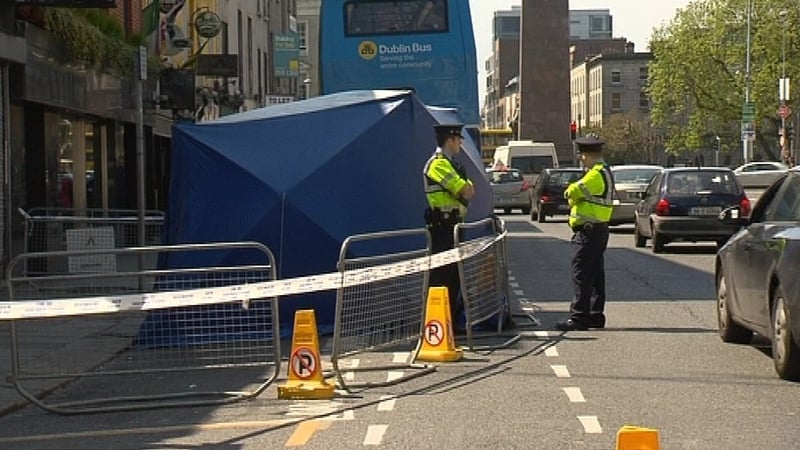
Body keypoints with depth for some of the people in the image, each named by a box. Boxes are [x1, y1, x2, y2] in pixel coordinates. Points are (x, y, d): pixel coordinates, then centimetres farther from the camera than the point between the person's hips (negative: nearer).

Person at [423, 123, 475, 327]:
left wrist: (466, 188, -2)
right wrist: (463, 189, 1)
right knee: (442, 275, -9)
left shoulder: (451, 164, 20)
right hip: (443, 226, -10)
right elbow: (465, 192, -18)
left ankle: (452, 319, 19)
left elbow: (470, 190, 17)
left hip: (453, 225, 10)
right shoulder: (439, 164, -13)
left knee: (455, 272, 13)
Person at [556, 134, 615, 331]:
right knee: (595, 274, 14)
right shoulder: (604, 172, 17)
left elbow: (573, 191, -21)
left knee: (582, 274, -9)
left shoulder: (596, 175, -18)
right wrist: (575, 196, -5)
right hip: (599, 228, 11)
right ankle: (596, 315, 19)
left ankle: (579, 317, -9)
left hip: (589, 231, -11)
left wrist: (570, 192, -1)